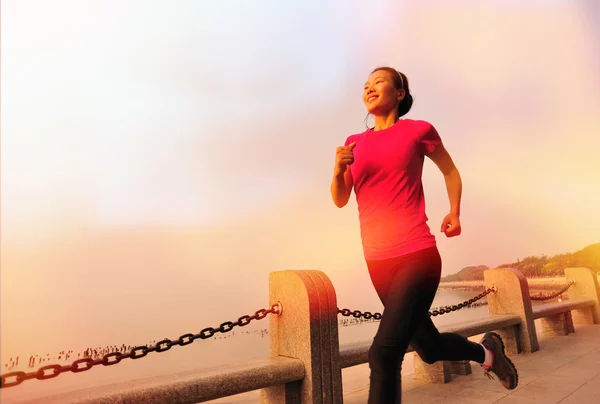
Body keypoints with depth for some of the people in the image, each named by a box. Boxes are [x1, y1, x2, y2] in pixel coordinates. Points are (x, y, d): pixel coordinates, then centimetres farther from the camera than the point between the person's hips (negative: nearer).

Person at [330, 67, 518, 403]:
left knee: (384, 351, -18)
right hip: (378, 260, 5)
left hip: (417, 254, -5)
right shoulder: (355, 143, 10)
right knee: (429, 348, 20)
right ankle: (485, 351, 49)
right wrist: (339, 169, -12)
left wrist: (455, 212, 3)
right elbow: (340, 200, 7)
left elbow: (450, 171, 16)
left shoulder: (418, 130, 1)